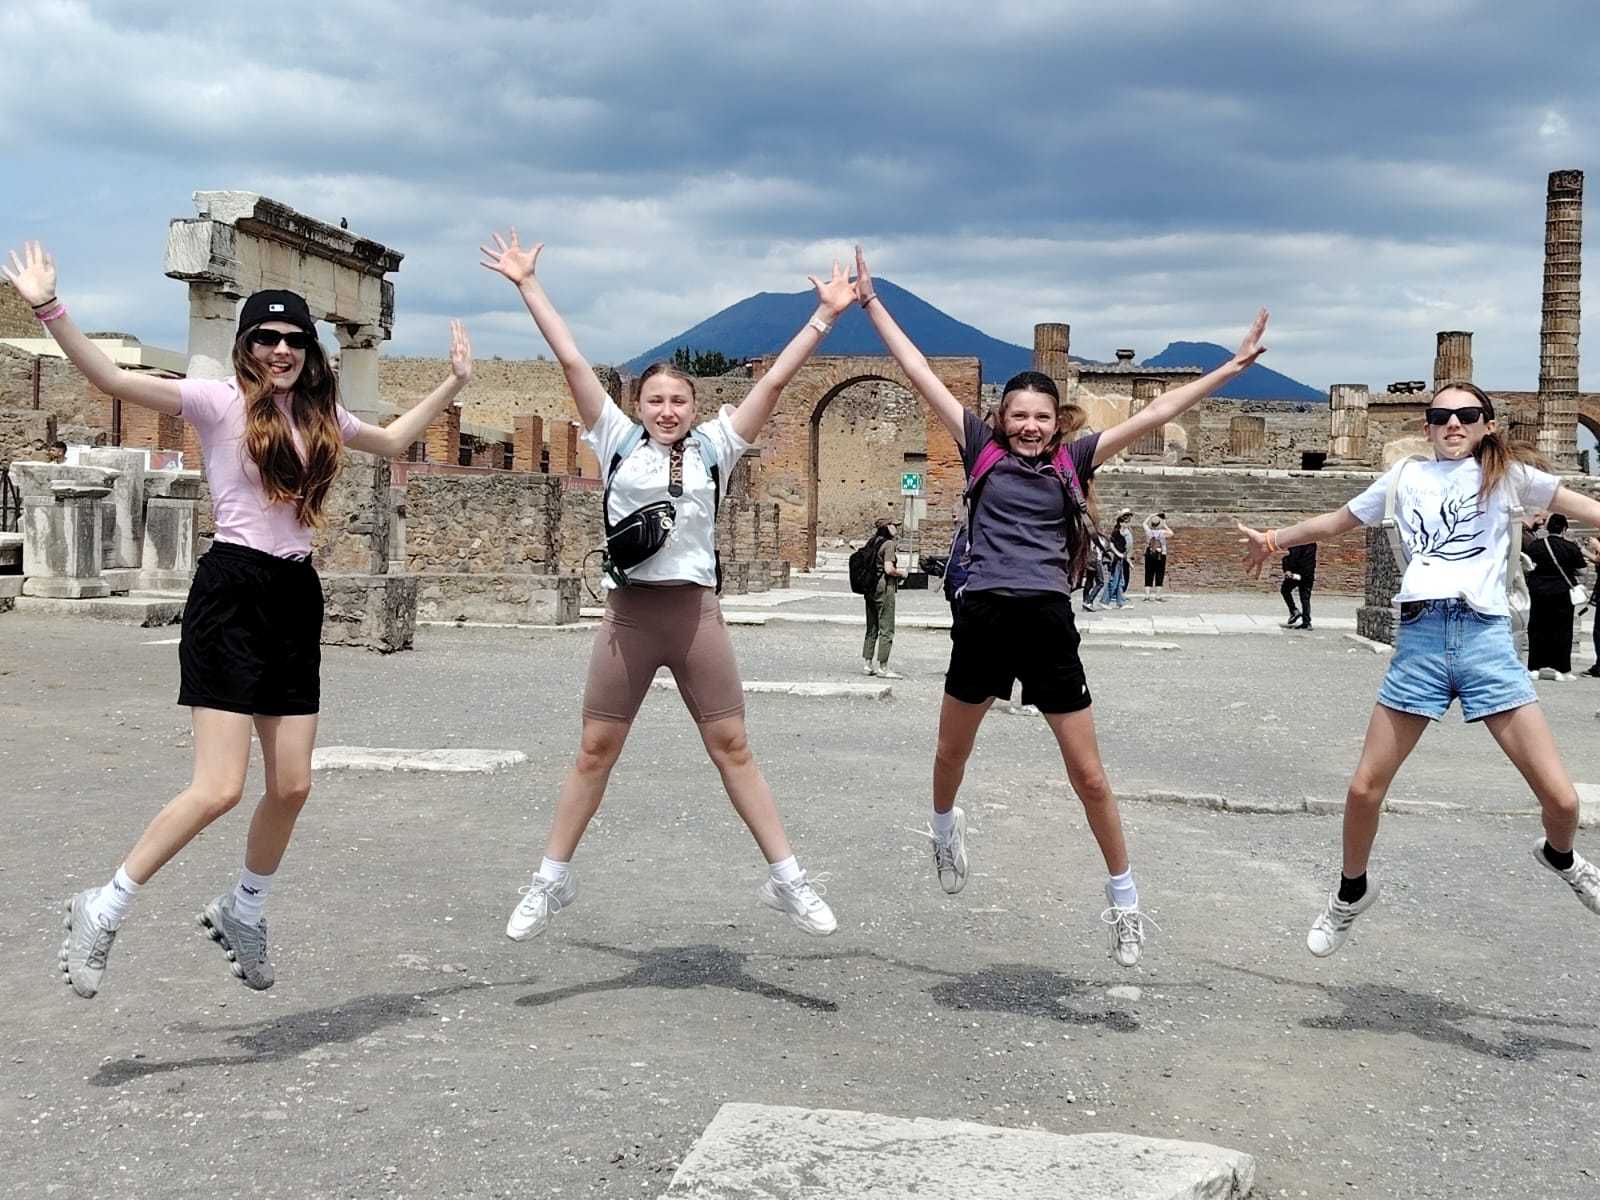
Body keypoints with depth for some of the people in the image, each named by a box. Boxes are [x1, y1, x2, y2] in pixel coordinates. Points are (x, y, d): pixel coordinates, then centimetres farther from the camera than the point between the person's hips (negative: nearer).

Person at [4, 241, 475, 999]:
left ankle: (243, 911, 31)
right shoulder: (220, 401, -5)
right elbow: (112, 380, -15)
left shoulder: (320, 413, 13)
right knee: (219, 789, -13)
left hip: (296, 596, 6)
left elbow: (392, 440, 31)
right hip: (231, 593, -6)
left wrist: (454, 382, 31)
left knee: (292, 786, 6)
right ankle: (101, 910, 5)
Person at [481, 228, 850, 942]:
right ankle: (552, 881, 19)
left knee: (732, 747, 4)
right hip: (629, 613, 0)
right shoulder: (619, 441, 5)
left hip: (695, 612, 0)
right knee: (594, 751, 6)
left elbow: (775, 380, 4)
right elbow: (570, 360, 4)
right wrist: (527, 284, 3)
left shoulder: (712, 448, 7)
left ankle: (785, 879, 10)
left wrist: (825, 316, 1)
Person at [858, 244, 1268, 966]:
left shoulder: (1073, 461, 5)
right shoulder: (981, 448, 4)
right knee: (951, 753, 19)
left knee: (1089, 777, 1)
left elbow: (1155, 414, 5)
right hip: (983, 618, 1)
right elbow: (921, 376, 4)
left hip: (1048, 623, 0)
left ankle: (1122, 895, 18)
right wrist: (872, 304, 3)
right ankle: (944, 825, 52)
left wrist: (1231, 367, 4)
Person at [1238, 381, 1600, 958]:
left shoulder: (1505, 472, 10)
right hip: (1419, 638, 1)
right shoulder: (1407, 476, 15)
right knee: (1364, 788, -1)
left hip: (1487, 638, -1)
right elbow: (1338, 520, 24)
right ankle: (1351, 893, 27)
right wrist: (1274, 539, 19)